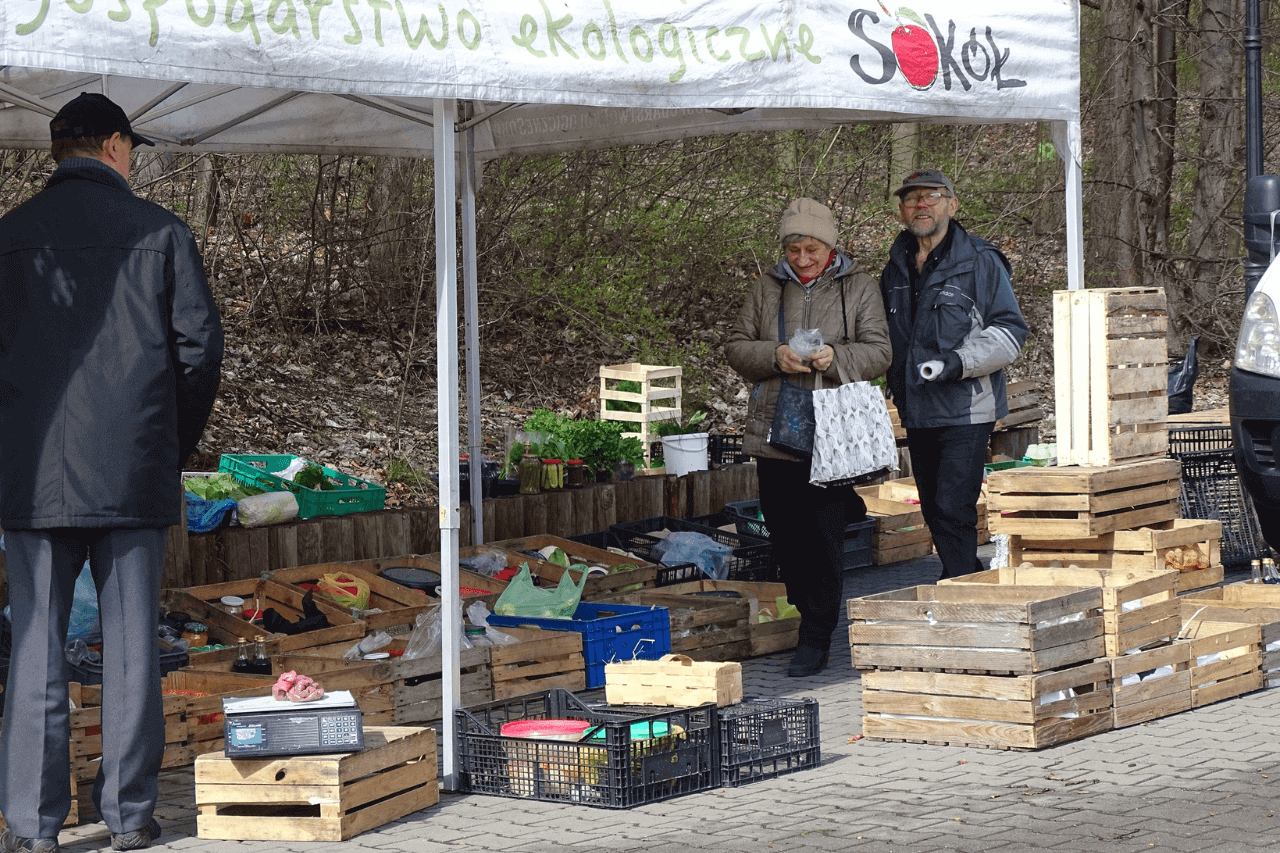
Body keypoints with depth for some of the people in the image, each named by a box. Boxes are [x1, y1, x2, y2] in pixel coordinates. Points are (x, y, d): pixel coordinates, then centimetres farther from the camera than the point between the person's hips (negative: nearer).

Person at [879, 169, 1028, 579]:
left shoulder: (980, 261, -6)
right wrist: (895, 381, 12)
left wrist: (959, 363, -20)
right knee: (935, 513, 12)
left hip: (966, 410, -7)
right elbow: (884, 336, 27)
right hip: (917, 413, 7)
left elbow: (1010, 331, -8)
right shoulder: (895, 268, 13)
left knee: (953, 511, -14)